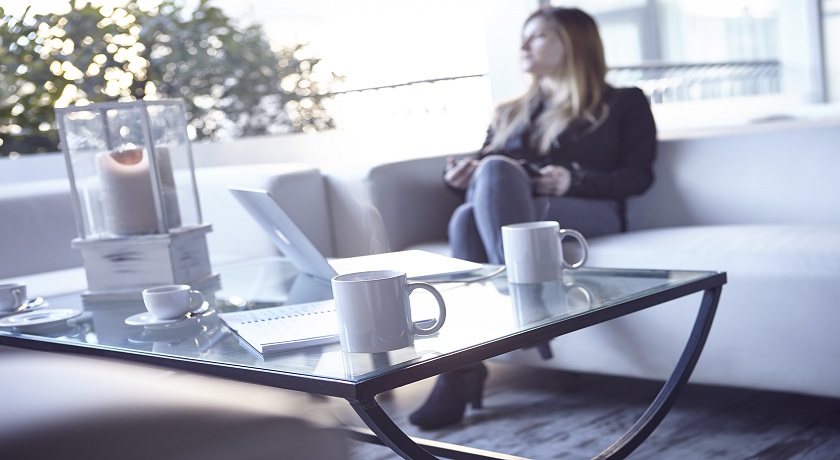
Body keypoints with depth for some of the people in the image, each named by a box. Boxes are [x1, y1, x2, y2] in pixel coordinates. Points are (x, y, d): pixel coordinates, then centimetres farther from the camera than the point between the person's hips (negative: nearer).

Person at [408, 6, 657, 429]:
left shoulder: (624, 104, 18)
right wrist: (462, 177, 0)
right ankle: (462, 367, -46)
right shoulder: (510, 114, 32)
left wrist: (575, 180, -14)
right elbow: (481, 165, 26)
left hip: (588, 214, -4)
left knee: (497, 170, -34)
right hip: (506, 213, 4)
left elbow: (638, 176, 5)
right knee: (467, 215, -36)